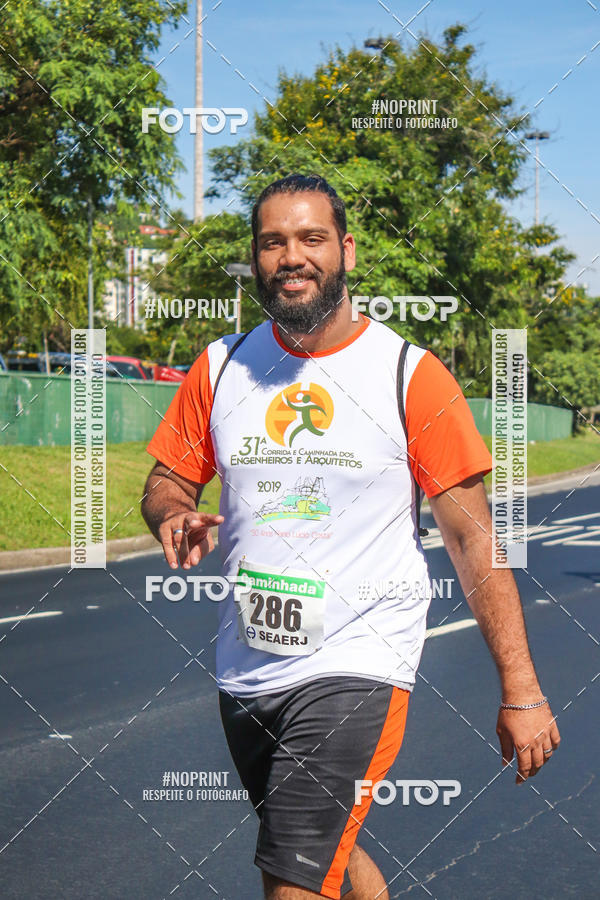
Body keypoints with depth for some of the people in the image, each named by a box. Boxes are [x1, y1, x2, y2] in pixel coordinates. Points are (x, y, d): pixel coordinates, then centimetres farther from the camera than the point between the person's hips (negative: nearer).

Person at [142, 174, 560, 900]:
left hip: (356, 668, -5)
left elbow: (472, 539, -6)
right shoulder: (220, 367, 4)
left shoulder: (413, 377, -7)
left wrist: (519, 690, -9)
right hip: (245, 671, 5)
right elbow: (168, 482, 15)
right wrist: (175, 518, -11)